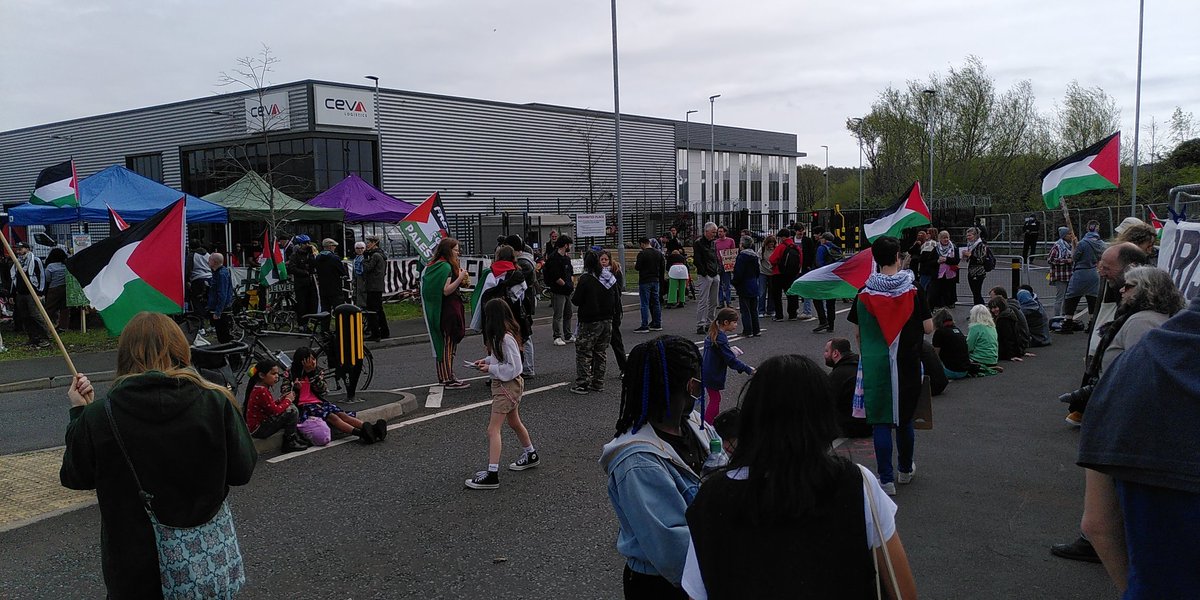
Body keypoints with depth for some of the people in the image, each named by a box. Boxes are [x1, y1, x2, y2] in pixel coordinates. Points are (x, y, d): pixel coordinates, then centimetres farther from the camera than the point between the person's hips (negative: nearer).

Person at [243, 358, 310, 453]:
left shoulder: (260, 388, 9)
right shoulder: (261, 391, -22)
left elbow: (272, 406, 11)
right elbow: (276, 410, -23)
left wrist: (282, 398, -3)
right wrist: (288, 400, -9)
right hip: (258, 430, -10)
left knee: (291, 406, 14)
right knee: (292, 411, -19)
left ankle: (295, 437, 14)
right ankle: (289, 443, -6)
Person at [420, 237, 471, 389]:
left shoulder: (434, 265, 14)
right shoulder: (446, 266, -15)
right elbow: (446, 290, -21)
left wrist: (461, 282, 10)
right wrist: (460, 278, -23)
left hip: (439, 312, 10)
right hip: (449, 312, -10)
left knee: (442, 344, 13)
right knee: (449, 344, -6)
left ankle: (444, 376, 19)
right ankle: (449, 379, -3)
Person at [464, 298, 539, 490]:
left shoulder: (506, 338, -24)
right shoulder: (501, 335, 6)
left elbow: (513, 368, -23)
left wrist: (491, 369, -19)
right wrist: (487, 361, 4)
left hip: (508, 385, -10)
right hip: (503, 384, 10)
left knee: (493, 429, -10)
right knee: (514, 422, 25)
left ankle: (492, 474, -11)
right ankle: (530, 455, 44)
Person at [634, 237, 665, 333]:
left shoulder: (642, 254, -14)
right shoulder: (659, 253, 9)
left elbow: (638, 267, -16)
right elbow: (663, 267, 10)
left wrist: (635, 264, 6)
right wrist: (660, 277, 18)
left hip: (644, 281, -7)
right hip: (655, 281, 7)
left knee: (644, 304, -5)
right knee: (655, 303, 13)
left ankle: (644, 326, -7)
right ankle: (657, 324, 16)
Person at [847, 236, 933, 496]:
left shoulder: (865, 293, -6)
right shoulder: (913, 291, -7)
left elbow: (857, 332, 2)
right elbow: (928, 328, -4)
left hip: (875, 365, -1)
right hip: (907, 364, 1)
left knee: (880, 421, 5)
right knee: (905, 418, 17)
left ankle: (886, 479, 5)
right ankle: (905, 470, 34)